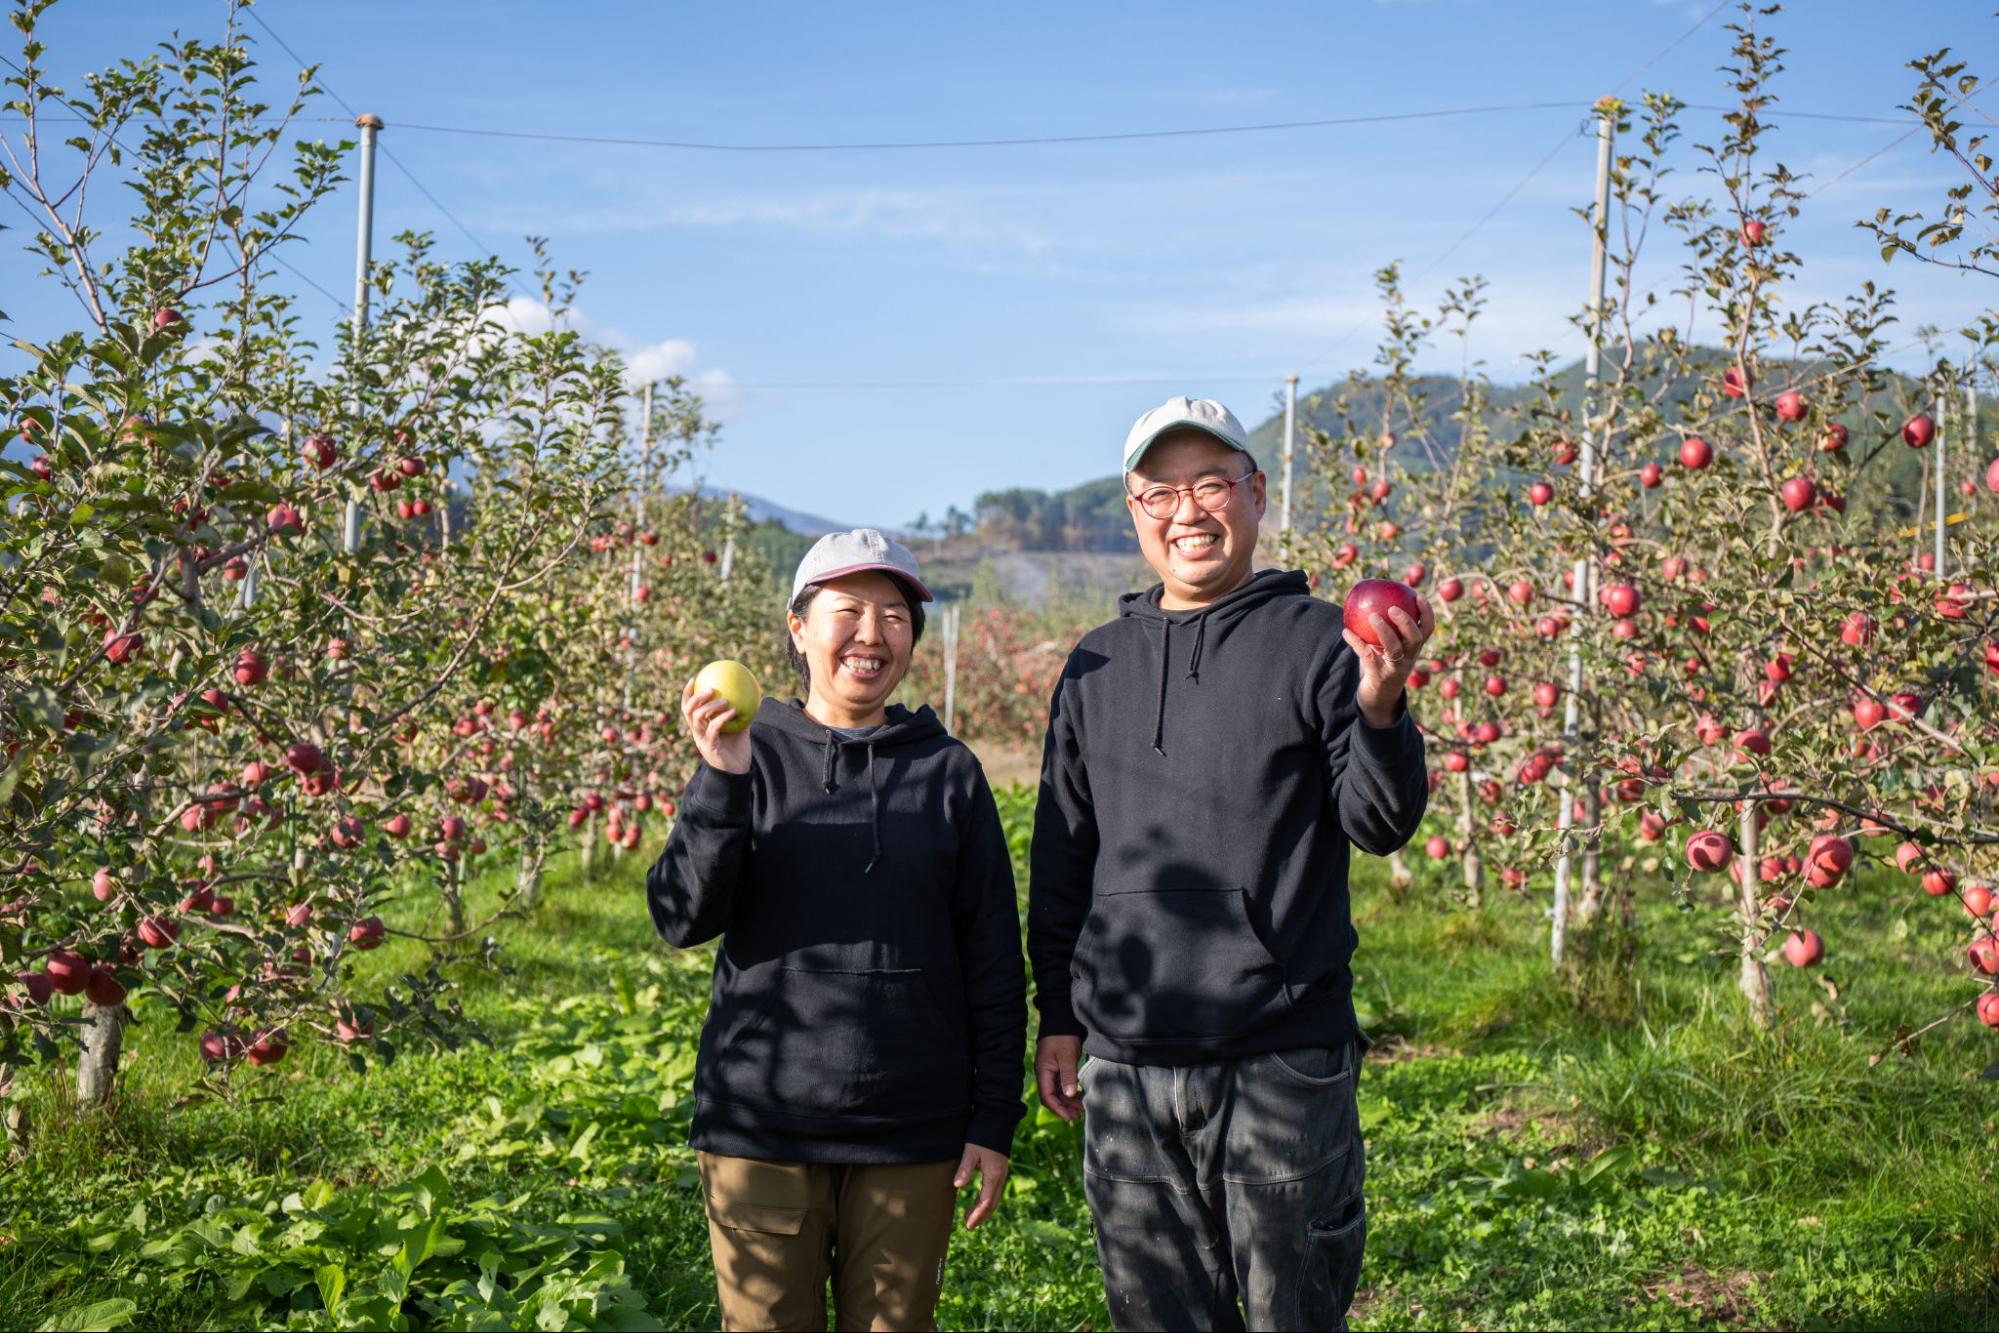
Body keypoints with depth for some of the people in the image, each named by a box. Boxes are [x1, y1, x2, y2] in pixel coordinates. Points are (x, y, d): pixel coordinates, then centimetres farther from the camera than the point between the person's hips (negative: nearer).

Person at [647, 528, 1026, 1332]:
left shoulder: (948, 772, 3)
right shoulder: (753, 758, 1)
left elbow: (994, 959, 4)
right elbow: (682, 919, -8)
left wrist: (994, 1121, 2)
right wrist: (720, 781, -21)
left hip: (913, 1135, 1)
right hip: (763, 1128, -1)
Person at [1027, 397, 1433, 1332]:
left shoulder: (1317, 642, -1)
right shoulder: (1096, 666, 10)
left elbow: (1380, 828, -7)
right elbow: (1060, 860, 15)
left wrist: (1381, 711, -25)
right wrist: (1058, 1016, 13)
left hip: (1285, 1062, -3)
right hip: (1127, 1064, 4)